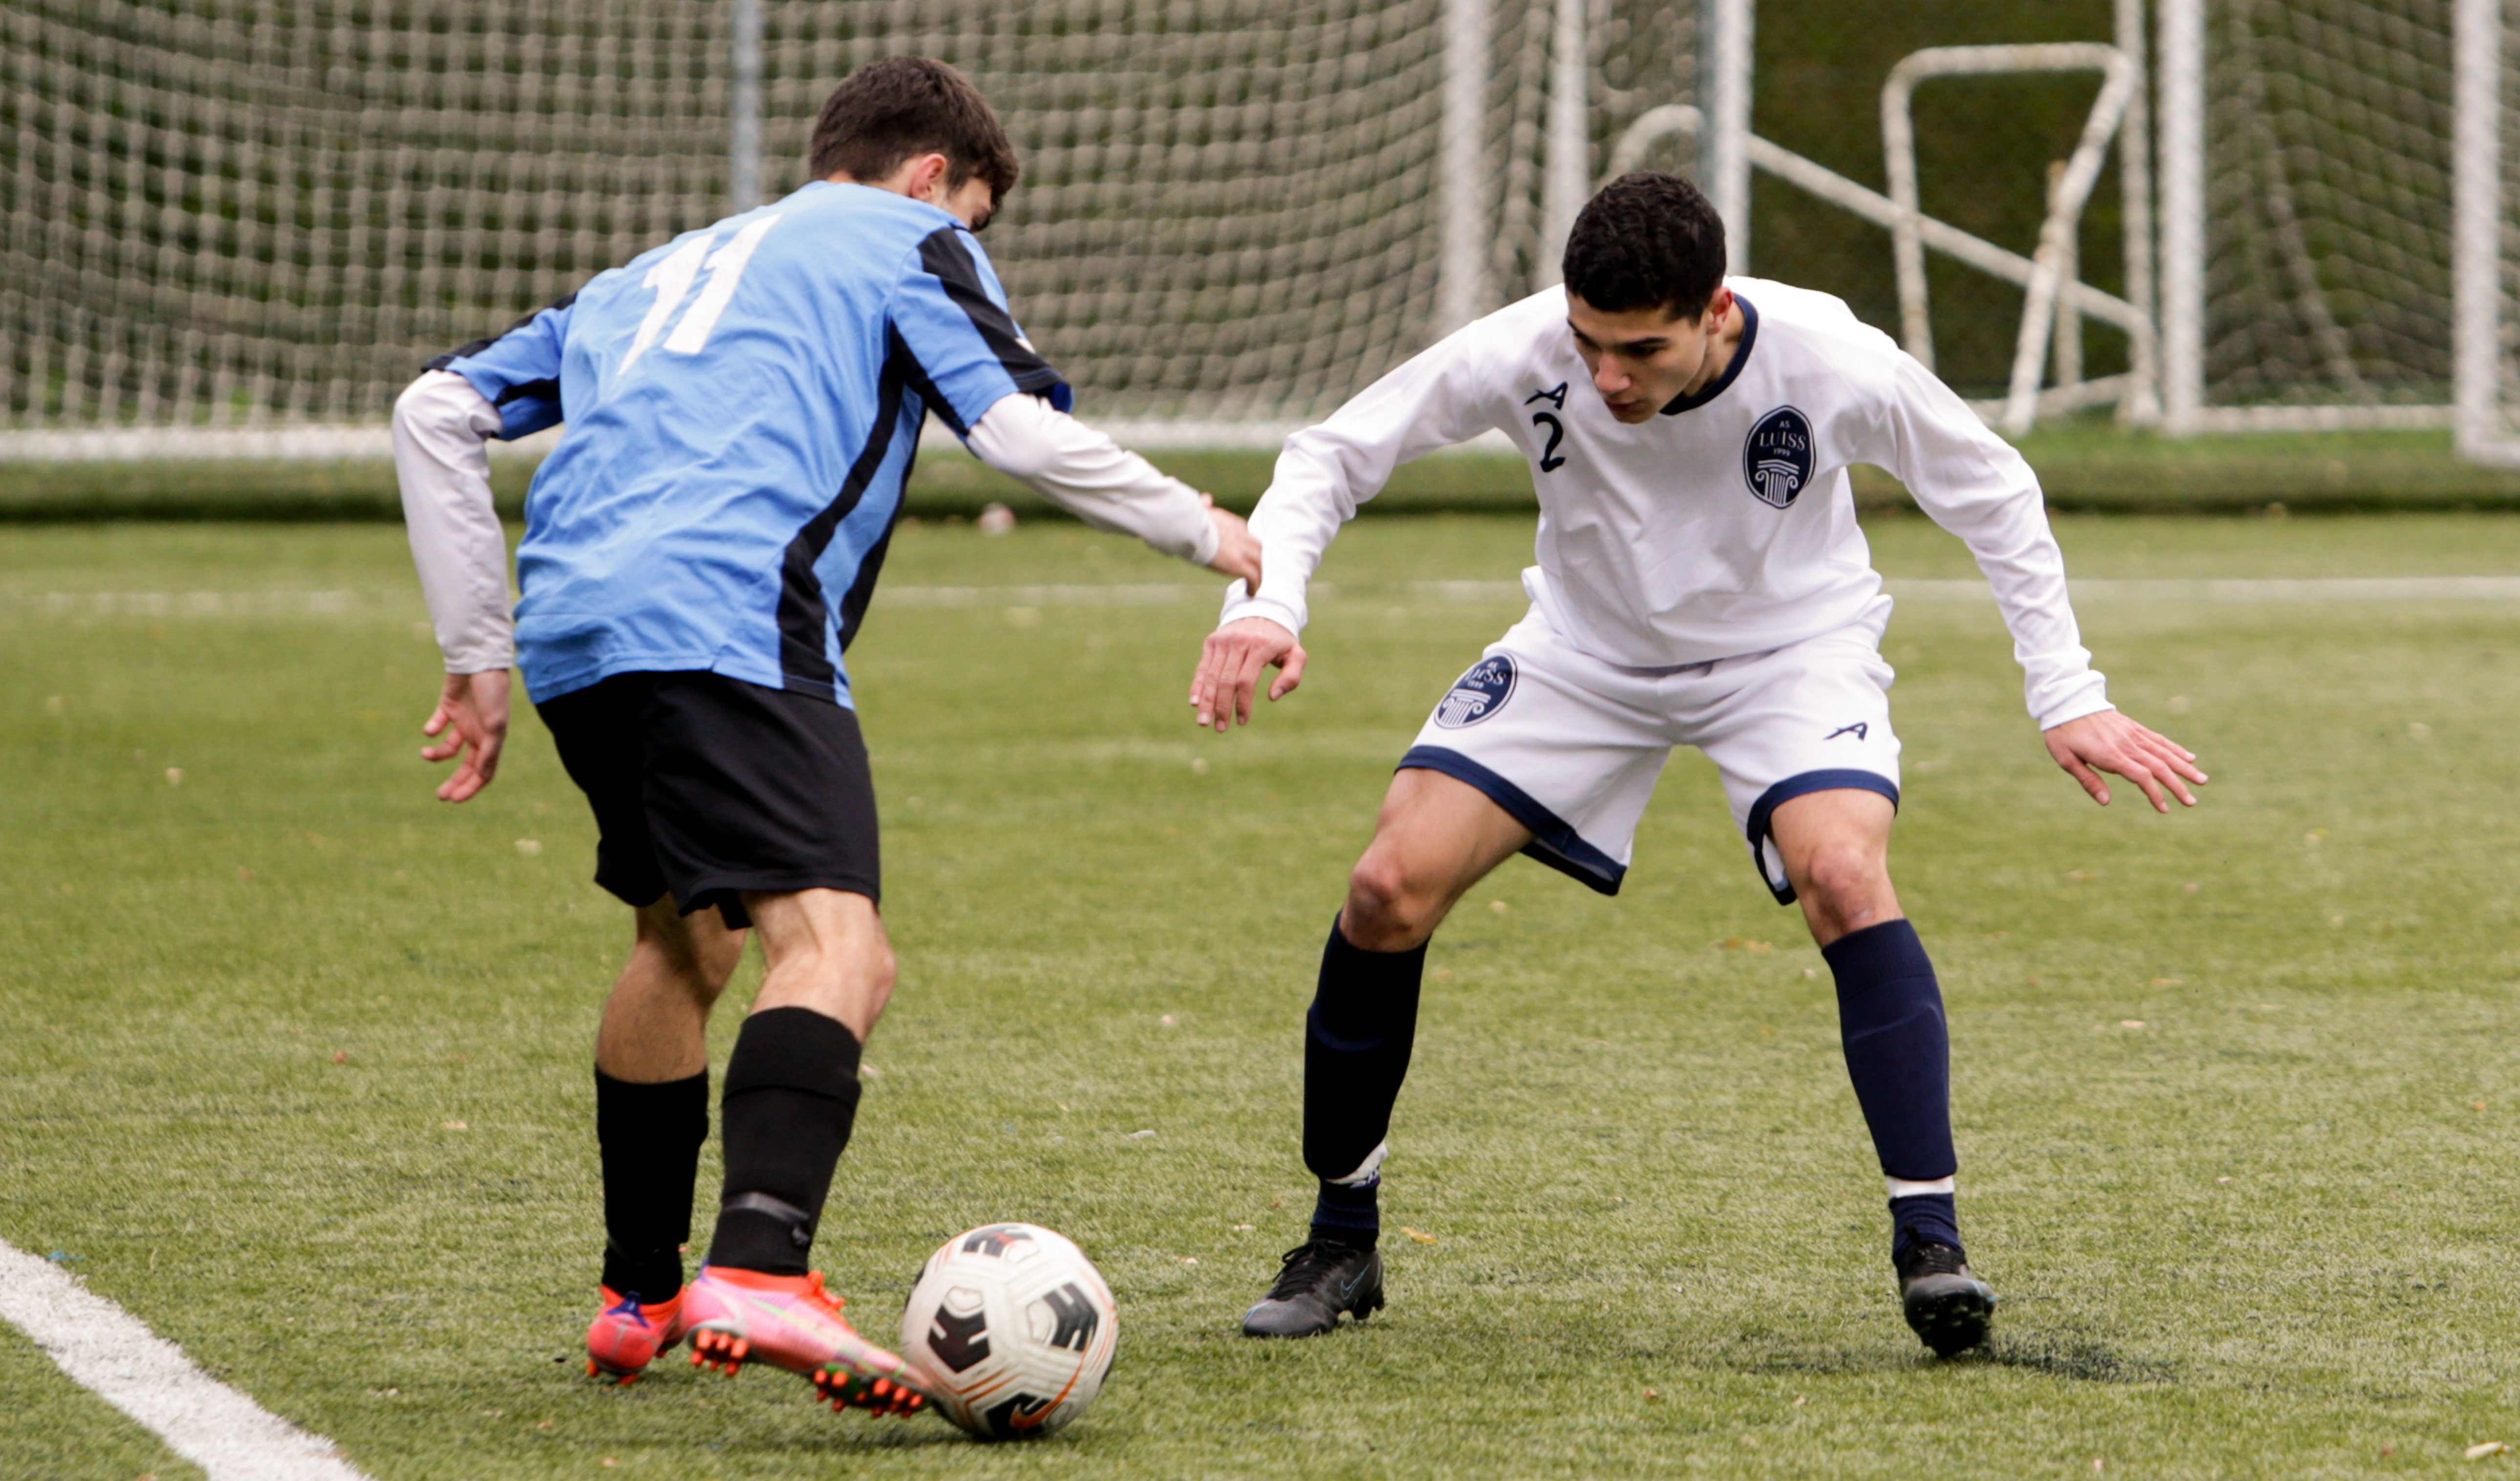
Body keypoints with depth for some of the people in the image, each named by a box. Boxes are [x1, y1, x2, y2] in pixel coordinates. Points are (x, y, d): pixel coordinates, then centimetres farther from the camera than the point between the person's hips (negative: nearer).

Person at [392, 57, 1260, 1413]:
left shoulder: (651, 275, 37)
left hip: (572, 631, 7)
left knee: (684, 940, 29)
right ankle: (759, 1272, -44)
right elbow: (1024, 433, 7)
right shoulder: (909, 241, 20)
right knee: (835, 952, -19)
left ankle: (636, 1300, 37)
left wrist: (476, 658, 30)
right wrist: (1200, 530, 22)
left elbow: (437, 411, 29)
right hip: (724, 617, -7)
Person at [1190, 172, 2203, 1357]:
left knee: (1844, 877, -31)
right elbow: (1333, 455, -15)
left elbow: (1993, 498, -12)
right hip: (1586, 651, 2)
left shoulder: (1832, 362, -30)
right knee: (1390, 890, -13)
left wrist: (2067, 698, -12)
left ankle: (1929, 1242, -23)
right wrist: (1265, 603, -33)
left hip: (1790, 649, -2)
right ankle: (1340, 1244, 6)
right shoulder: (1524, 354, -28)